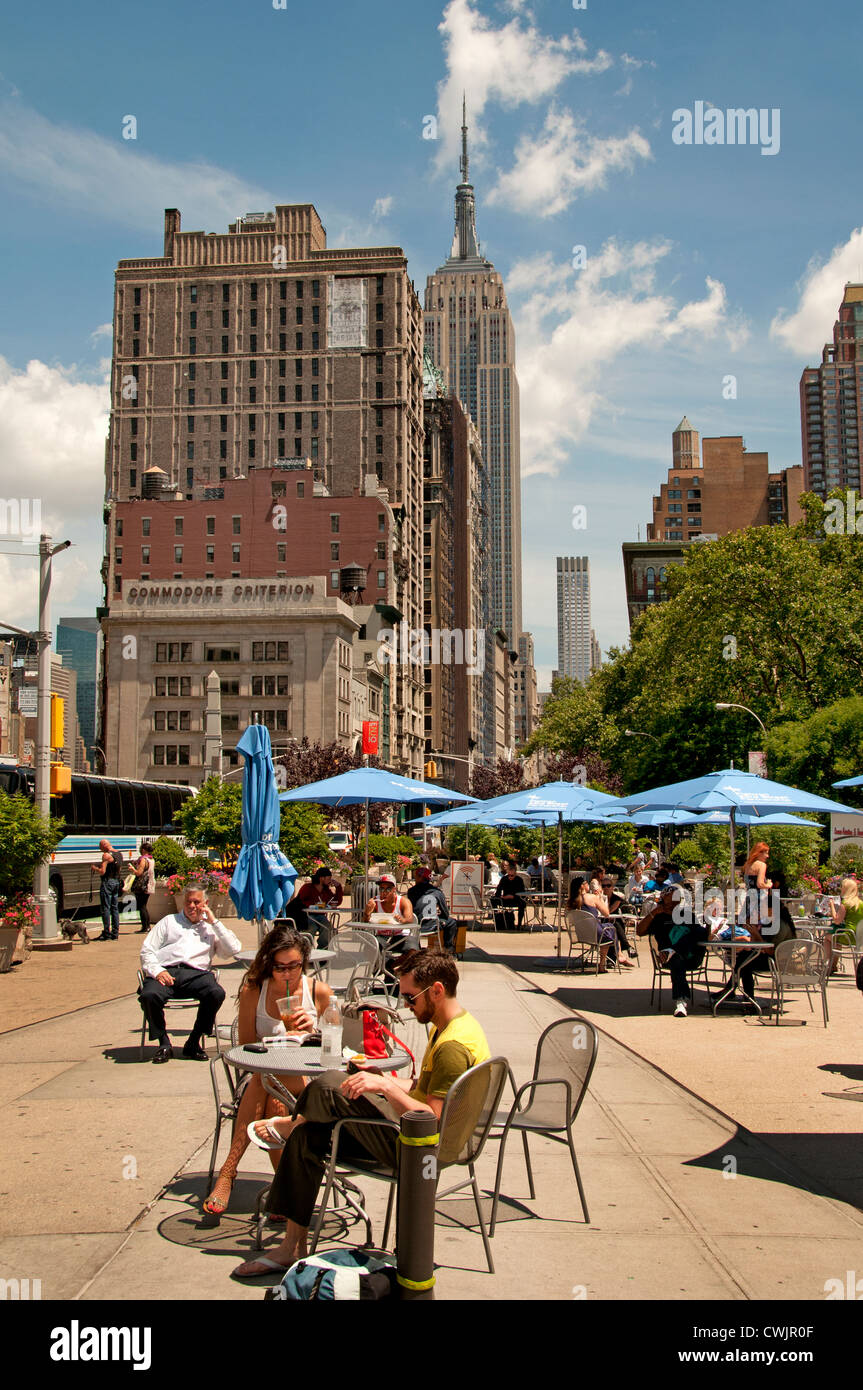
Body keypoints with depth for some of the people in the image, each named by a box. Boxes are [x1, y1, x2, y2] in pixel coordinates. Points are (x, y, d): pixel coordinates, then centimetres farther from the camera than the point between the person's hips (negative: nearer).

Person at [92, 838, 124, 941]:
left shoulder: (106, 855, -14)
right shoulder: (119, 854, 12)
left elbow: (102, 872, -19)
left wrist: (94, 868, 0)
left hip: (108, 882, -8)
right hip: (117, 882, 8)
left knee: (105, 908, -3)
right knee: (115, 908, 11)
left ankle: (106, 934, -4)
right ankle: (115, 933, 12)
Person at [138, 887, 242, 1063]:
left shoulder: (211, 927, 26)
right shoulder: (169, 921, 26)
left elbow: (233, 949, 9)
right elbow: (146, 950, 15)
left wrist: (214, 922, 9)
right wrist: (157, 971, -5)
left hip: (196, 973, 0)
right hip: (165, 971, 0)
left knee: (217, 993, -31)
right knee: (149, 996, -33)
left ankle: (193, 1042, -13)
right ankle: (164, 1043, -11)